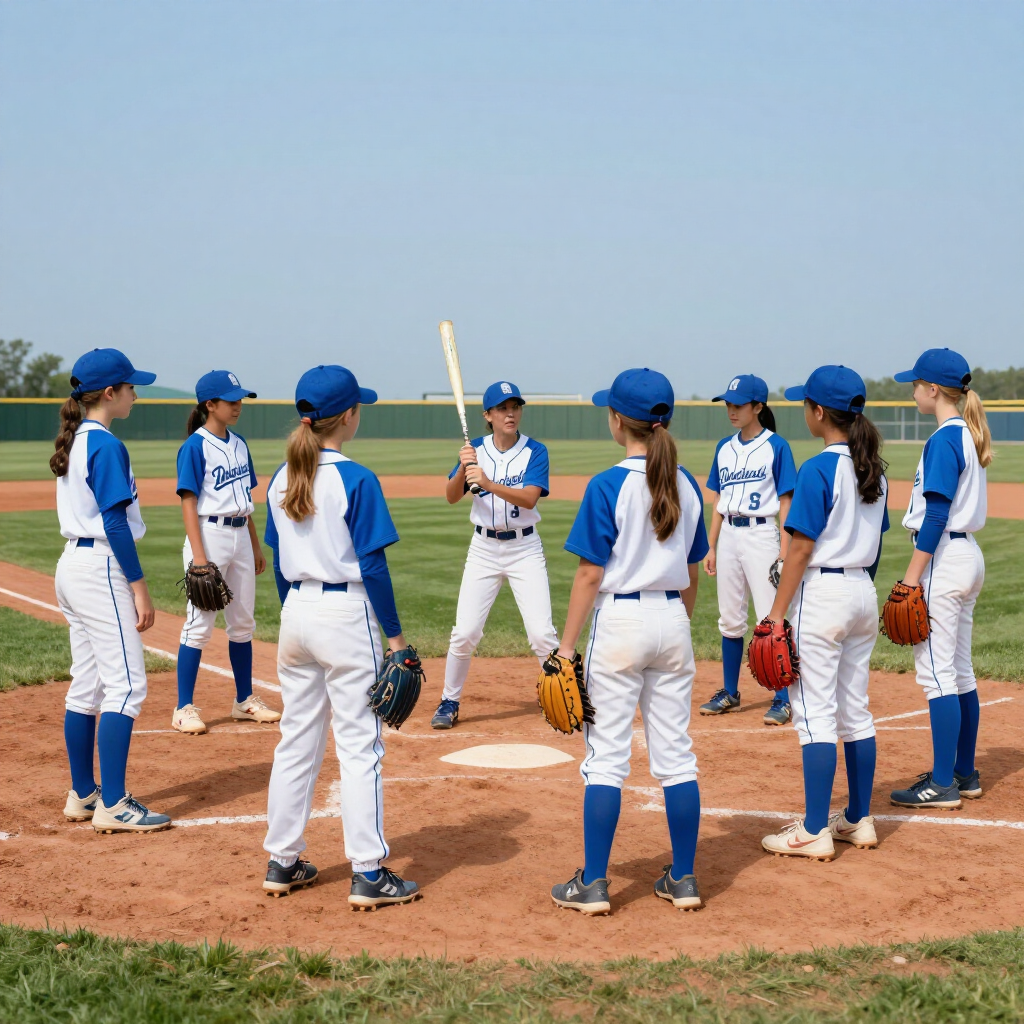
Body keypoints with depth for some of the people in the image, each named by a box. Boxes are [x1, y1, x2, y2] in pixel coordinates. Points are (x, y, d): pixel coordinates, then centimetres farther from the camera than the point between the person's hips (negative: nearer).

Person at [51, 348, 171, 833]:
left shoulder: (74, 442, 13)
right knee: (126, 685, -7)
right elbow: (115, 523, -19)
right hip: (101, 570, -10)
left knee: (86, 685, 14)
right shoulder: (107, 446, -15)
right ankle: (112, 805, -7)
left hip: (72, 566, 10)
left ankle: (82, 794, 20)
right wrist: (139, 587, -18)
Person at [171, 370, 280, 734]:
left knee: (243, 622, 13)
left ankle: (244, 701, 24)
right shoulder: (195, 447, -10)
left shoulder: (239, 444, 12)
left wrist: (256, 545, 17)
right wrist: (199, 557, -21)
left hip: (240, 536, 8)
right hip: (210, 535, -8)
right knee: (200, 623, -5)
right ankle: (185, 708, 1)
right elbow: (188, 503, -14)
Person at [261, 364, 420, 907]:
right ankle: (368, 874, 2)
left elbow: (280, 564, 12)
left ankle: (282, 862, 20)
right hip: (347, 616, -6)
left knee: (296, 741, 14)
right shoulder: (356, 480, -13)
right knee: (359, 745, -1)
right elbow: (372, 566, -14)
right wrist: (395, 635, -8)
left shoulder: (282, 480, 6)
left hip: (296, 614, 7)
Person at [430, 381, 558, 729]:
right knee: (465, 632, -1)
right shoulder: (475, 449, 0)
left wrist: (488, 483, -35)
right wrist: (463, 469, -27)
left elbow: (529, 498, -22)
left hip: (525, 548, -2)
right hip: (483, 548, 2)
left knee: (542, 633, -7)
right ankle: (449, 702, 17)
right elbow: (451, 497, -8)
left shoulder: (535, 451, -7)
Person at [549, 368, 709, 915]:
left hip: (620, 621, -5)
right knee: (675, 755, 10)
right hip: (672, 623, 6)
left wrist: (566, 648, -8)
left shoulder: (609, 486, -12)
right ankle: (683, 879, 16)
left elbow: (590, 576, -12)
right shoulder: (686, 486, 6)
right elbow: (691, 574, 12)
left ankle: (593, 884, 5)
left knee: (606, 757, 0)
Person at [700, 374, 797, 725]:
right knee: (730, 619, 11)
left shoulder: (776, 447, -5)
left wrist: (784, 550, -13)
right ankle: (730, 693, 22)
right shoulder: (724, 447, 11)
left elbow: (785, 502, -7)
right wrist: (711, 547, 10)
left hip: (761, 534, -6)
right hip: (728, 535, 6)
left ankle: (782, 699, -1)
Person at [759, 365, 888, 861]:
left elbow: (801, 547, -17)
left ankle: (815, 832, -1)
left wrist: (777, 613, -13)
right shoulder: (874, 470, 9)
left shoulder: (819, 469, -15)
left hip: (822, 594, -8)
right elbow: (875, 543, 14)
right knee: (855, 710, 14)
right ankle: (859, 820, 21)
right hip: (864, 593, 8)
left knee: (815, 713, -4)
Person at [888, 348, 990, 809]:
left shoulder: (943, 441, -16)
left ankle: (942, 784, -4)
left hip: (944, 558, -10)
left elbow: (936, 514, -20)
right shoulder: (970, 436, 13)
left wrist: (913, 575, -19)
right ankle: (964, 773, 21)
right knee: (959, 669, 14)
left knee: (937, 671, -7)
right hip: (969, 555, 10)